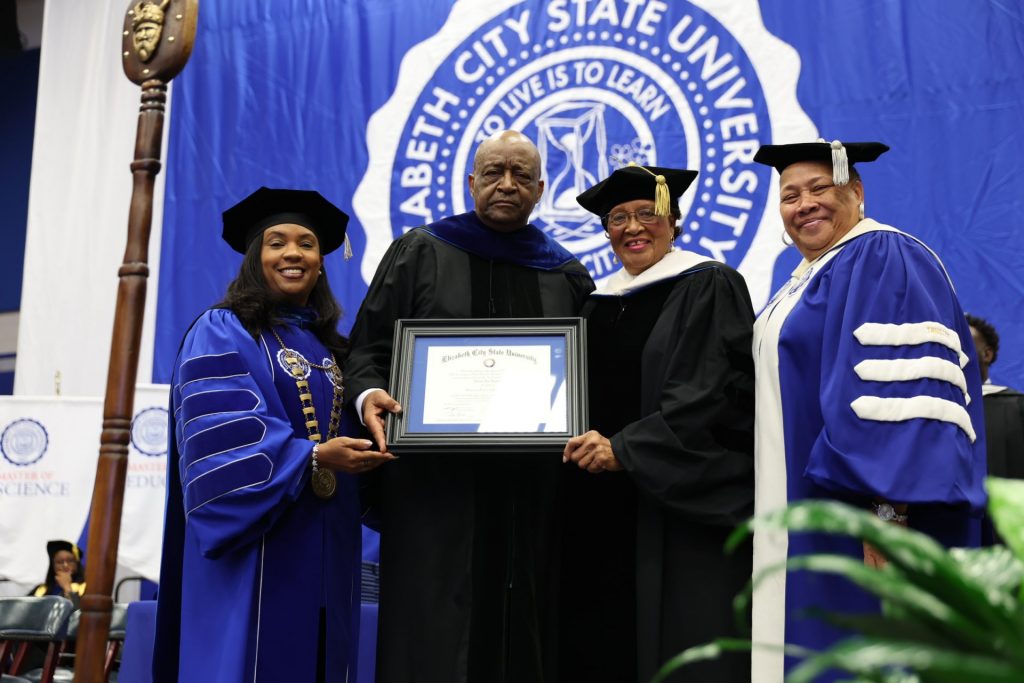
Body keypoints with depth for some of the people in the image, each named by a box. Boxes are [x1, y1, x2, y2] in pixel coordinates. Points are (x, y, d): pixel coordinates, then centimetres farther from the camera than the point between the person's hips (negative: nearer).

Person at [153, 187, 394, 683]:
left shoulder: (329, 349, 17)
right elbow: (220, 435, -16)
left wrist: (367, 448, -1)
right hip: (256, 550, -6)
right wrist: (312, 456, -26)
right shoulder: (221, 333, -3)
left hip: (325, 549, 7)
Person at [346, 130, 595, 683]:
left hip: (532, 489, 2)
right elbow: (368, 347, 3)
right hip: (435, 482, -2)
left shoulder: (567, 277, 13)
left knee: (524, 629, 6)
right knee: (434, 635, -2)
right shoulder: (421, 253, 7)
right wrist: (369, 394, -17)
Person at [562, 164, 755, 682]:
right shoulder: (600, 304, 15)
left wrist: (624, 449, -20)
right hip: (605, 514, 6)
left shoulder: (707, 286, -4)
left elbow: (710, 395, -15)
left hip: (682, 508, -6)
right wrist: (580, 441, 1)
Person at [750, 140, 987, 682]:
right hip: (809, 519, 10)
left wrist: (889, 508, -29)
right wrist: (772, 507, 22)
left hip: (858, 514, -10)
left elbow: (907, 386, -23)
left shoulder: (884, 260, -12)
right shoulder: (808, 277, 18)